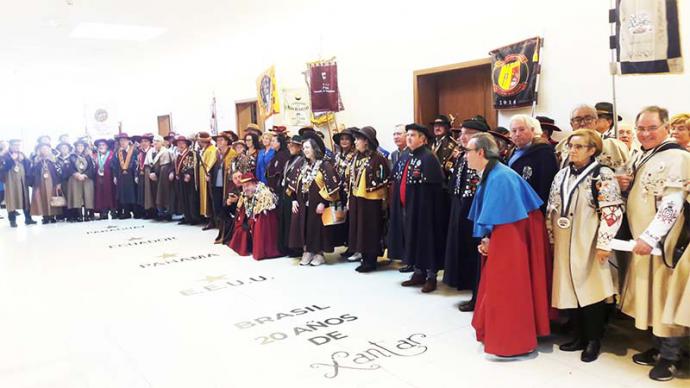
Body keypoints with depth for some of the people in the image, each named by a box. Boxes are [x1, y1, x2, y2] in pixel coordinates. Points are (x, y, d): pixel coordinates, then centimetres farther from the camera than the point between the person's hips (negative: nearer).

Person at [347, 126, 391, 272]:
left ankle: (371, 261, 10)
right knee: (359, 228, 11)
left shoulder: (378, 158, -13)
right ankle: (364, 258, 21)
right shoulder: (356, 157, 10)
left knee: (370, 229, 1)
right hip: (356, 199, 8)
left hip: (370, 200, -7)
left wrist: (373, 187, -12)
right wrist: (349, 197, 13)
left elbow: (386, 178, -11)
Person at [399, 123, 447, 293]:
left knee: (427, 239, 0)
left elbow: (434, 184, -19)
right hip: (410, 206, 9)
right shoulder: (411, 157, 13)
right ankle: (419, 273, 25)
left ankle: (431, 277, 10)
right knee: (414, 239, 14)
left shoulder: (428, 157, -14)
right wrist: (405, 204, 12)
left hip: (424, 207, -9)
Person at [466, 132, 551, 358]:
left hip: (510, 238, -10)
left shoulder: (499, 177, -23)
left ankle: (511, 342, 12)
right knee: (499, 287, 18)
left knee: (507, 287, 0)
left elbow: (500, 216, -23)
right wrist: (487, 239, 1)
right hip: (501, 238, 10)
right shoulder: (490, 175, 8)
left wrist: (488, 239, -10)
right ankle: (496, 332, 32)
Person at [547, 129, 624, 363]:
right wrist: (551, 237, 11)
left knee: (591, 289, -1)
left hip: (588, 244, -6)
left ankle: (594, 341, 15)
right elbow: (552, 209, 15)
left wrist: (604, 244, -17)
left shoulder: (603, 175, -7)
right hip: (565, 244, 6)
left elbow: (612, 212, -12)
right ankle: (580, 336, 24)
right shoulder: (562, 175, 12)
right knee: (569, 289, 10)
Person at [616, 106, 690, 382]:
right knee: (652, 297, 15)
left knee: (667, 298, 1)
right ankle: (659, 347, 28)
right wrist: (625, 187, 2)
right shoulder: (643, 157, 12)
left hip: (664, 242, -8)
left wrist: (649, 238, -25)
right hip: (644, 240, 8)